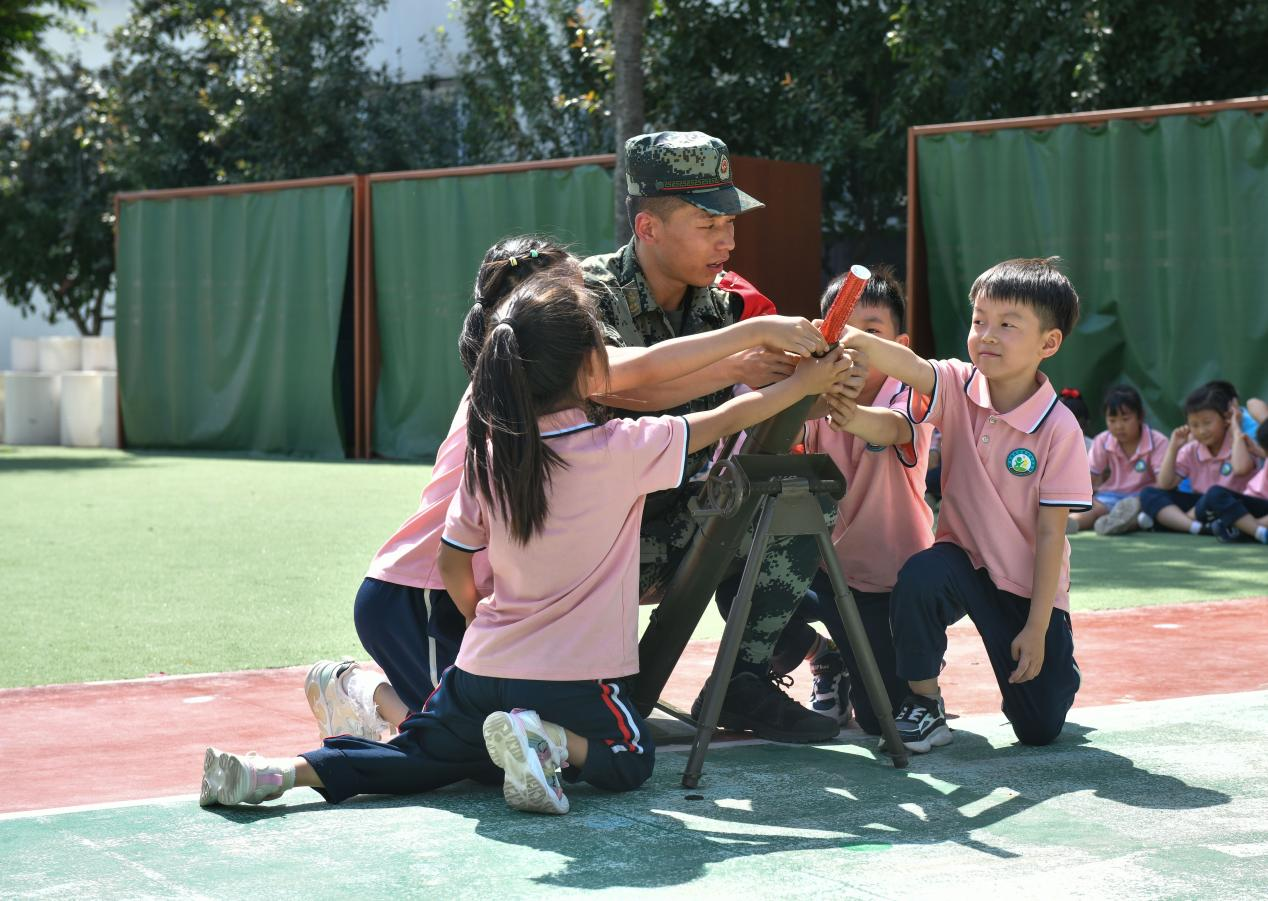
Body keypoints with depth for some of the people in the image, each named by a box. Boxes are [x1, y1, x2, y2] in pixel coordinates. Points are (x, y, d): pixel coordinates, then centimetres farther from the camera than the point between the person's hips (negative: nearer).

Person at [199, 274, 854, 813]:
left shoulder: (488, 455, -4)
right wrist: (803, 384, 12)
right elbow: (724, 420, -3)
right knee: (629, 761, 22)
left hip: (484, 669, 4)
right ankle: (551, 742, -9)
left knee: (427, 756, 22)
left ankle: (284, 772, 1)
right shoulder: (622, 449, -15)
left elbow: (453, 566, 4)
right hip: (573, 678, -4)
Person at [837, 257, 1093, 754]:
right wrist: (857, 340, -56)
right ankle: (923, 705, -13)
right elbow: (909, 366, -34)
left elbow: (1050, 534, -16)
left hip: (1027, 582, -2)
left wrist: (1037, 627, -15)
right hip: (963, 557, 2)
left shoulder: (1059, 429, -19)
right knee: (919, 577, -34)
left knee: (1039, 727, 0)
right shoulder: (959, 387, -11)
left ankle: (1051, 661, 36)